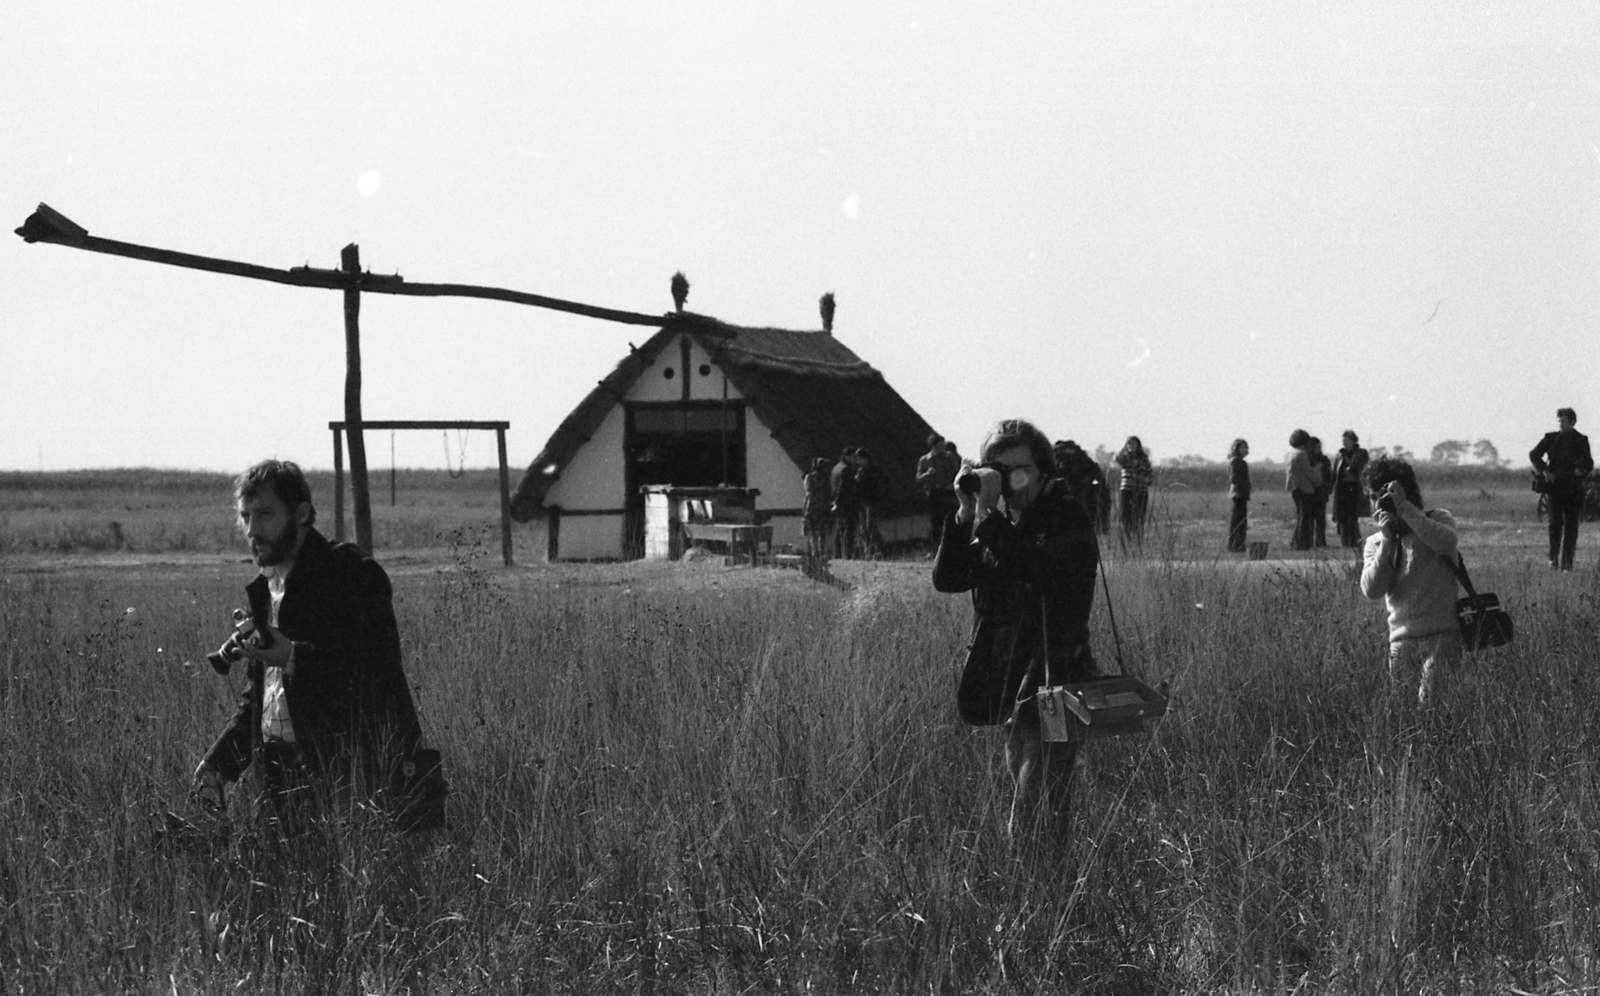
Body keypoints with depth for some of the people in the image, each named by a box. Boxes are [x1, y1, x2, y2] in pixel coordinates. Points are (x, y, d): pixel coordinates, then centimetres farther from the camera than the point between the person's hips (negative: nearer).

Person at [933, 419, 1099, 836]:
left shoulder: (1066, 518, -6)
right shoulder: (996, 520, 11)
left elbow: (1041, 571, -25)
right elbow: (946, 579, 1)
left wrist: (989, 516, -24)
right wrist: (966, 515, -11)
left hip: (1054, 678, -7)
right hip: (1007, 685, 7)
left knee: (1036, 808, -14)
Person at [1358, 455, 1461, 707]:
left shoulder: (1438, 519, 6)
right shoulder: (1375, 542, 14)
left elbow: (1445, 543, -19)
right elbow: (1371, 590, -1)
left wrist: (1404, 507, -17)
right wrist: (1387, 540, -8)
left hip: (1441, 633, -4)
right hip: (1401, 638, 4)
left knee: (1431, 703, -18)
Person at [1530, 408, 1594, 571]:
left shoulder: (1580, 440, 3)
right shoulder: (1551, 438, 5)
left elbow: (1588, 463, 2)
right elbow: (1534, 454, 8)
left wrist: (1581, 470, -18)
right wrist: (1544, 470, -5)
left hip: (1573, 488, 0)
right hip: (1555, 486, 0)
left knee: (1571, 524, 0)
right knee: (1555, 522, -4)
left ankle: (1567, 561, 3)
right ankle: (1554, 559, 0)